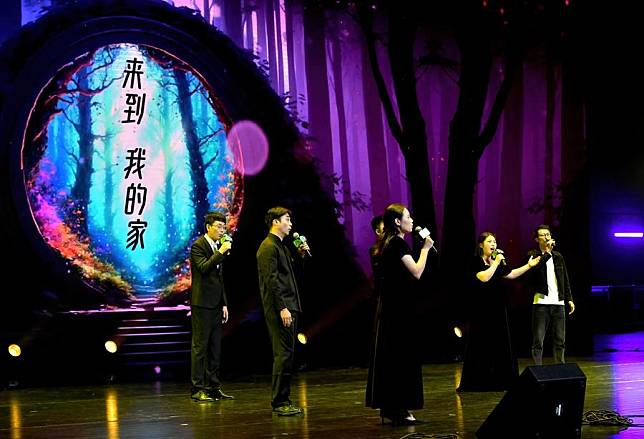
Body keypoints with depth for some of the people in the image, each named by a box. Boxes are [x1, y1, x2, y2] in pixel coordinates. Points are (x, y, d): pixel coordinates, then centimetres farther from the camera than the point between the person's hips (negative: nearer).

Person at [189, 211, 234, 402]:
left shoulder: (218, 246, 16)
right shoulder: (198, 246, -8)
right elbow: (204, 268, -24)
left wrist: (224, 304, 17)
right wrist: (220, 252, -24)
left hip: (215, 304, 8)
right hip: (202, 303, -8)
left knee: (215, 347, 10)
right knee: (200, 346, -5)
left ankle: (213, 387, 15)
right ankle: (198, 389, -3)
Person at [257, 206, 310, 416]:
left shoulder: (281, 246, 21)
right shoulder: (268, 247, -10)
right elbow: (271, 279, -18)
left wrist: (300, 254, 13)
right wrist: (282, 308, -22)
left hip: (288, 307, 10)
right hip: (279, 309, -10)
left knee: (285, 354, 11)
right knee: (283, 354, -10)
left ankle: (282, 400, 15)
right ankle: (280, 402, -7)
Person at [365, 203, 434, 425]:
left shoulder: (388, 243, 15)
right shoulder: (398, 243, -14)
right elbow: (416, 272, -19)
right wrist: (425, 249, -10)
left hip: (388, 305, 10)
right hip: (399, 307, -10)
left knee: (389, 355, 11)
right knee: (401, 355, -6)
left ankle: (388, 407, 15)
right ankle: (398, 409, -4)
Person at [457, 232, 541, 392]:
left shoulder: (497, 261, 12)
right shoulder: (476, 262, -7)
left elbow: (510, 274, 22)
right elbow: (483, 277, -22)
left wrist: (528, 266, 18)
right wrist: (496, 263, -16)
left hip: (497, 309, 7)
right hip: (482, 310, -7)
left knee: (500, 344, 7)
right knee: (482, 346, -4)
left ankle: (499, 380, 13)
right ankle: (476, 383, 1)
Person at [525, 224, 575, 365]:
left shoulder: (558, 256, 16)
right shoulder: (533, 255, 1)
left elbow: (565, 279, 20)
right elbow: (534, 269, -21)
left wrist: (569, 299, 14)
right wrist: (547, 252, -20)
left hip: (558, 302, 5)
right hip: (541, 302, -5)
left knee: (560, 340, 7)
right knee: (538, 341, -4)